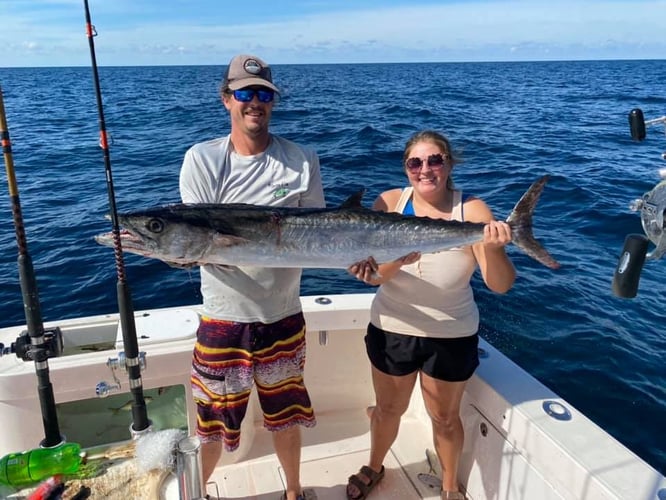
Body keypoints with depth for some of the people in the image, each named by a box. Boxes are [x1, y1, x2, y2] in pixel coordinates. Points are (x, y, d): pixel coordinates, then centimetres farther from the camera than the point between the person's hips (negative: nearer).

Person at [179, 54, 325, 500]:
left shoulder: (302, 161, -2)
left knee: (285, 414, 18)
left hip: (283, 315, 1)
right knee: (211, 421, 12)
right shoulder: (202, 160, -5)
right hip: (224, 316, -1)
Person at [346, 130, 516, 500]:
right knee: (389, 409, 21)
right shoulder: (390, 203, -12)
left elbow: (501, 285, -22)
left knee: (445, 417, 18)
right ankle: (374, 468, 50)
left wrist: (492, 248, -43)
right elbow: (373, 275, -18)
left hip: (452, 335, -1)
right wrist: (398, 257, -39)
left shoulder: (472, 210, -16)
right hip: (393, 329, 1)